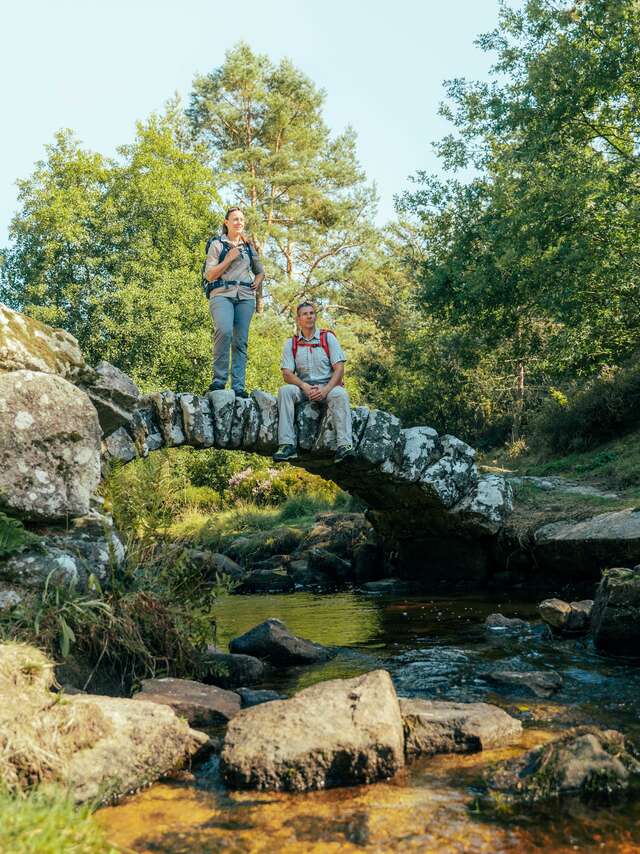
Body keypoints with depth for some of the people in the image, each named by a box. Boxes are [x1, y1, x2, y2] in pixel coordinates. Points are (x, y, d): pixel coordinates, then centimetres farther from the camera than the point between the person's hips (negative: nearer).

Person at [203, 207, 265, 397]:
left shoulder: (248, 246, 22)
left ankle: (239, 387, -7)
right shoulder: (217, 244, 10)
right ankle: (219, 380, -23)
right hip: (222, 294, -4)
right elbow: (209, 275, 1)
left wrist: (257, 281, 11)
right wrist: (229, 258, -7)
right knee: (224, 331, -29)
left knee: (241, 341, -5)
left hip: (245, 297, 4)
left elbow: (260, 271, 34)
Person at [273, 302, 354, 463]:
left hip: (328, 386, -1)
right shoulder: (291, 344, 10)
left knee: (340, 394, -33)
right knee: (285, 390, -28)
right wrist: (305, 386, -20)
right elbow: (287, 374, 0)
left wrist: (325, 390, -19)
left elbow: (339, 369, -3)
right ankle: (287, 445, -34)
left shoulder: (328, 337, 6)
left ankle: (344, 446, -43)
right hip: (303, 387, 2)